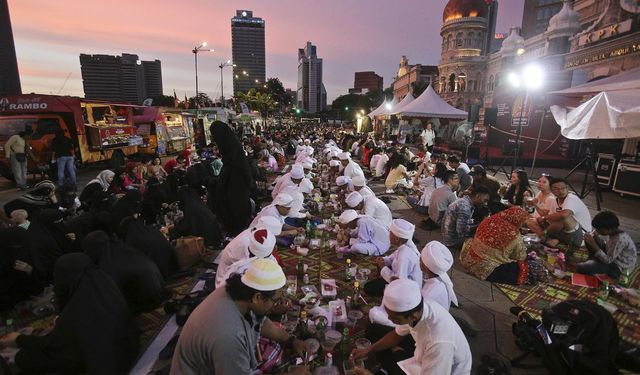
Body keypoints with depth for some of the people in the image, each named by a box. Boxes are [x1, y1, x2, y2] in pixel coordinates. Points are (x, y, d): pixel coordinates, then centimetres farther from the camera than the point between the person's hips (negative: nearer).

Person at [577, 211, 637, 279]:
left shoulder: (619, 239, -33)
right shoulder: (613, 232, -8)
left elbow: (608, 260, -29)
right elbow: (606, 246, 6)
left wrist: (594, 245, -32)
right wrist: (596, 237, -10)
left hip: (619, 269, -9)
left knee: (581, 267, -24)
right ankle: (592, 261, 17)